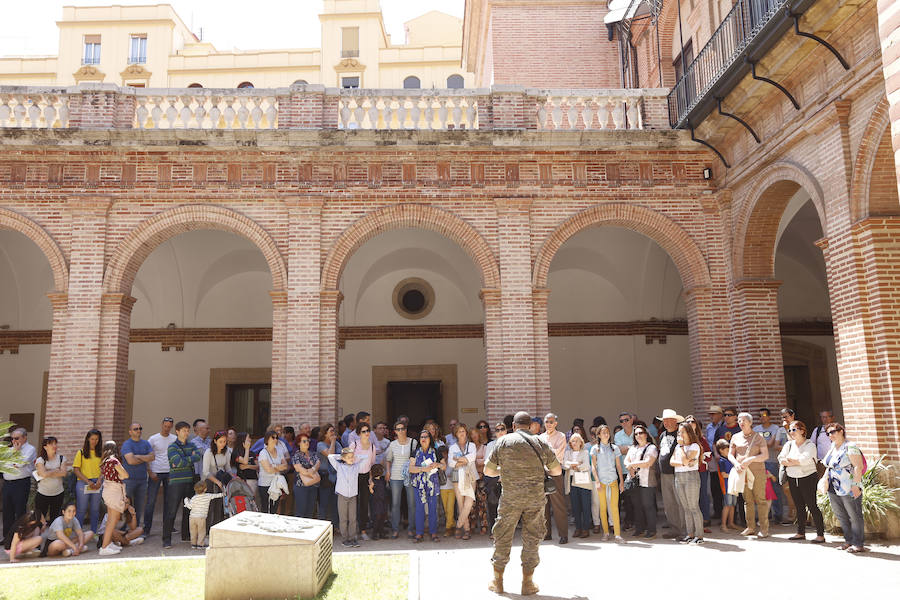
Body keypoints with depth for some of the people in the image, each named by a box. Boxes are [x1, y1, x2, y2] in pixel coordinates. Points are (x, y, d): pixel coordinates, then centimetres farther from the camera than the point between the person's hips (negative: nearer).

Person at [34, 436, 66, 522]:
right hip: (43, 494, -2)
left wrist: (48, 472, -12)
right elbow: (44, 474, -18)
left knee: (55, 518, 9)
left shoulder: (61, 458, 3)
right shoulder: (40, 460, -4)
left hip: (58, 493, 2)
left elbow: (63, 473, -10)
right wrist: (56, 470, -7)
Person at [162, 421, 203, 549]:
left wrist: (184, 461, -12)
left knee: (188, 510, 12)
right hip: (176, 482, -5)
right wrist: (191, 459, -4)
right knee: (172, 511, -6)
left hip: (189, 482, 5)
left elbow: (199, 456, -3)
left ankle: (186, 535, 24)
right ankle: (166, 539, 0)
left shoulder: (191, 446, 13)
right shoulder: (172, 447, -3)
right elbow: (178, 462, -16)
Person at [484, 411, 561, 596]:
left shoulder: (503, 441, -1)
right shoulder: (540, 443, 2)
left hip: (510, 497, -1)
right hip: (535, 497, 1)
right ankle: (527, 582, 16)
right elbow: (557, 471, 9)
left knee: (502, 537, 12)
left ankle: (497, 580, 21)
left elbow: (488, 471, 4)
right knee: (531, 539, 12)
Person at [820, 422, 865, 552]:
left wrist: (855, 485, -21)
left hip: (849, 489, -8)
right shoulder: (832, 448, 14)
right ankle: (849, 540, 23)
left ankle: (859, 544, 8)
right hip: (833, 489, 8)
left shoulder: (850, 447, -11)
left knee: (854, 516, 1)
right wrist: (825, 478, 12)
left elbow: (858, 467, -17)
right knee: (841, 517, 13)